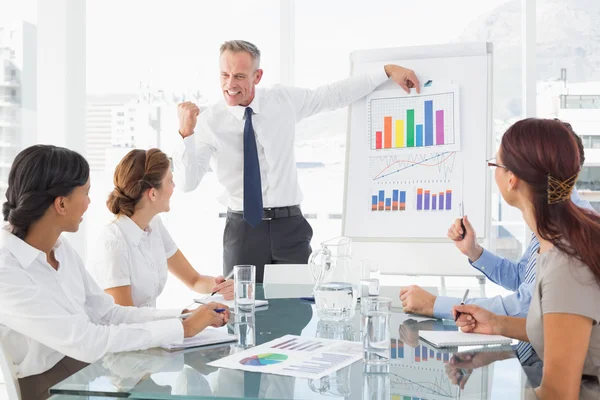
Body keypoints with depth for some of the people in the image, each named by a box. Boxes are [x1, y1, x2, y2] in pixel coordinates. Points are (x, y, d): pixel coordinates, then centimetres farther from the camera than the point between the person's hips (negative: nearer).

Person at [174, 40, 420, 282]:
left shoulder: (284, 100, 3)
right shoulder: (209, 121, -4)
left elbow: (338, 94, 12)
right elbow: (187, 182, -10)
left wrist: (387, 71, 12)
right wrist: (185, 134, -24)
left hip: (289, 226, 2)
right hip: (243, 229, -1)